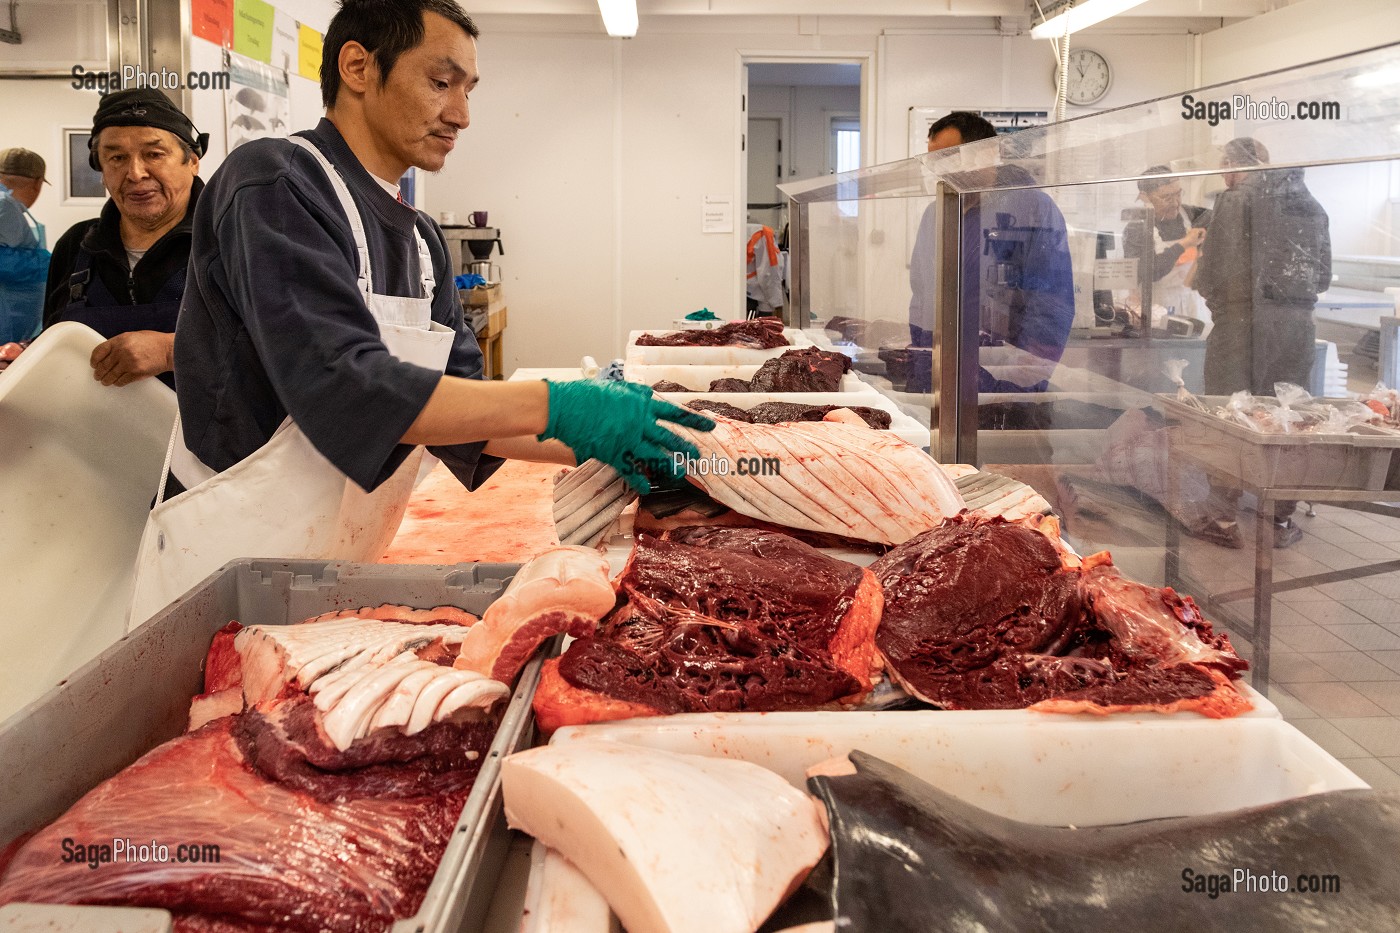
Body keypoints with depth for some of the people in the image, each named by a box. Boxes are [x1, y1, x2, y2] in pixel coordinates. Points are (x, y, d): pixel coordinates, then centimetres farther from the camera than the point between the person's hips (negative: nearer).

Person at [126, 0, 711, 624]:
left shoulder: (420, 241, 11)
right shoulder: (271, 186, -15)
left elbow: (458, 412, 10)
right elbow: (344, 390, -26)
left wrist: (590, 444, -4)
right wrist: (556, 406, -26)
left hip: (340, 579, 8)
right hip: (227, 578, -7)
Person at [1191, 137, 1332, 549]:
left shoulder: (1237, 200, -5)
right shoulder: (1312, 205, 13)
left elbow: (1215, 271, -10)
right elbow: (1324, 275, 15)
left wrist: (1214, 298, 9)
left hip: (1244, 319, -5)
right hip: (1298, 323, 5)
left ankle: (1224, 519, 3)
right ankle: (1283, 521, 15)